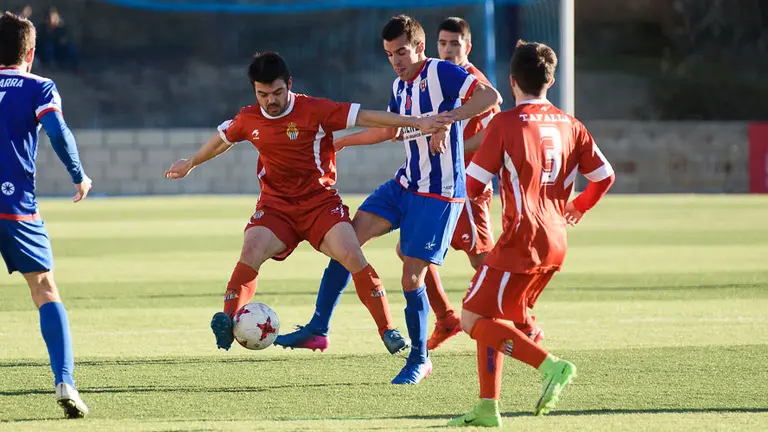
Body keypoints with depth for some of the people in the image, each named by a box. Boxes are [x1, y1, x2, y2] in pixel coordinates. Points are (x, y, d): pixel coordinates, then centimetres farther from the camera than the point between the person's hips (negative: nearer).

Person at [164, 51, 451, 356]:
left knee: (352, 256, -22)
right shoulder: (249, 119, 3)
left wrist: (416, 123, -16)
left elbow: (365, 117, -12)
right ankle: (227, 322, -31)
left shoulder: (314, 110, -10)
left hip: (321, 202, -3)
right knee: (251, 251, -26)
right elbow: (223, 139, 25)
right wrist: (191, 163, 41)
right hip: (275, 207, 3)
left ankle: (388, 332, -14)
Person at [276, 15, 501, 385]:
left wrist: (448, 118, -35)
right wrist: (341, 142, 32)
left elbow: (491, 97, -25)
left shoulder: (440, 73, -13)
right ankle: (318, 329, 2)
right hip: (405, 184, 8)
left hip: (439, 195, -8)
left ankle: (419, 360, 13)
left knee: (412, 278, -7)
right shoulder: (400, 86, 11)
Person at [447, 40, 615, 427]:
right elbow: (604, 176, 9)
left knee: (474, 318, -3)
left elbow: (473, 185, -8)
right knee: (491, 317, 17)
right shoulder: (569, 125, 8)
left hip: (522, 241, -7)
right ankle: (488, 407, 14)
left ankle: (549, 365, -18)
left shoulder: (505, 124, -9)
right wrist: (577, 208, 26)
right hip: (556, 243, 7)